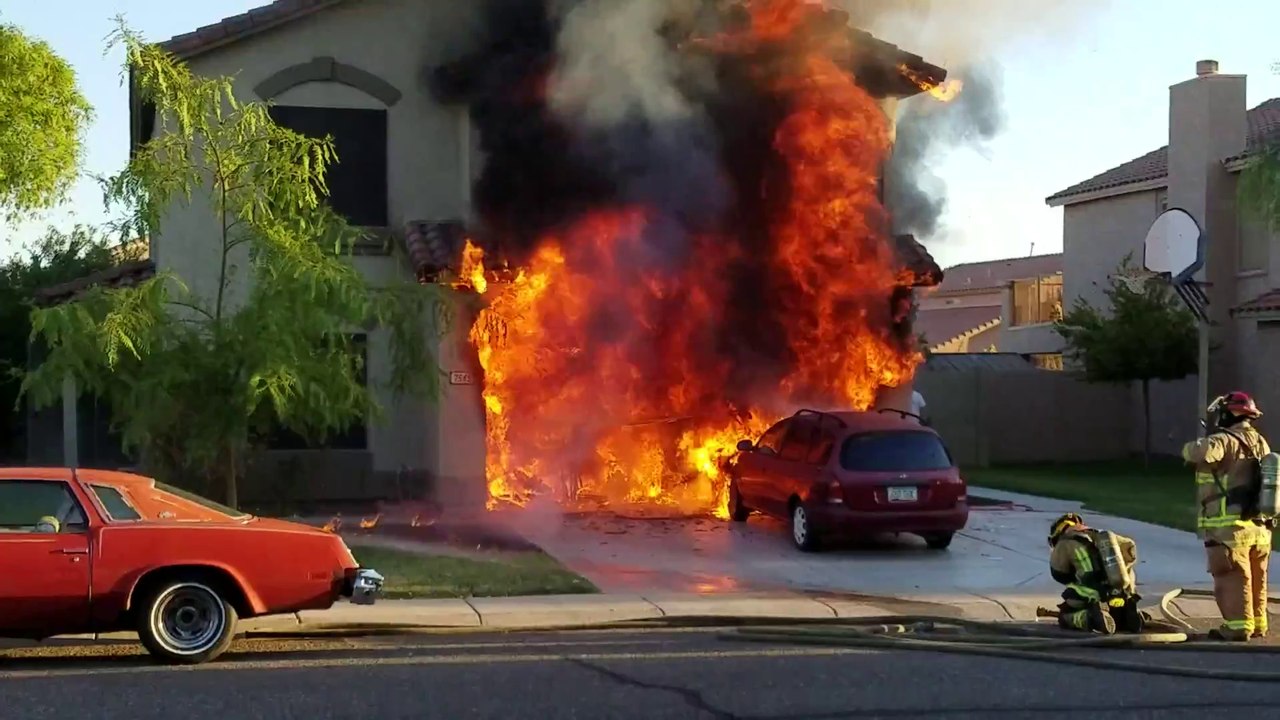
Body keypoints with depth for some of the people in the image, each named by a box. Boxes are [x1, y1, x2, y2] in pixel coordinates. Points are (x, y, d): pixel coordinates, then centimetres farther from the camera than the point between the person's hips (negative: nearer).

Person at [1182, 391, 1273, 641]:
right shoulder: (1260, 442, 13)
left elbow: (1201, 452, -32)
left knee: (1232, 579, -2)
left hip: (1231, 527, -8)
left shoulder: (1225, 441, -14)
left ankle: (1239, 626, -1)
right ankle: (1257, 624, 21)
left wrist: (1192, 447, -11)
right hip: (1260, 527, 8)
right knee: (1256, 579, 15)